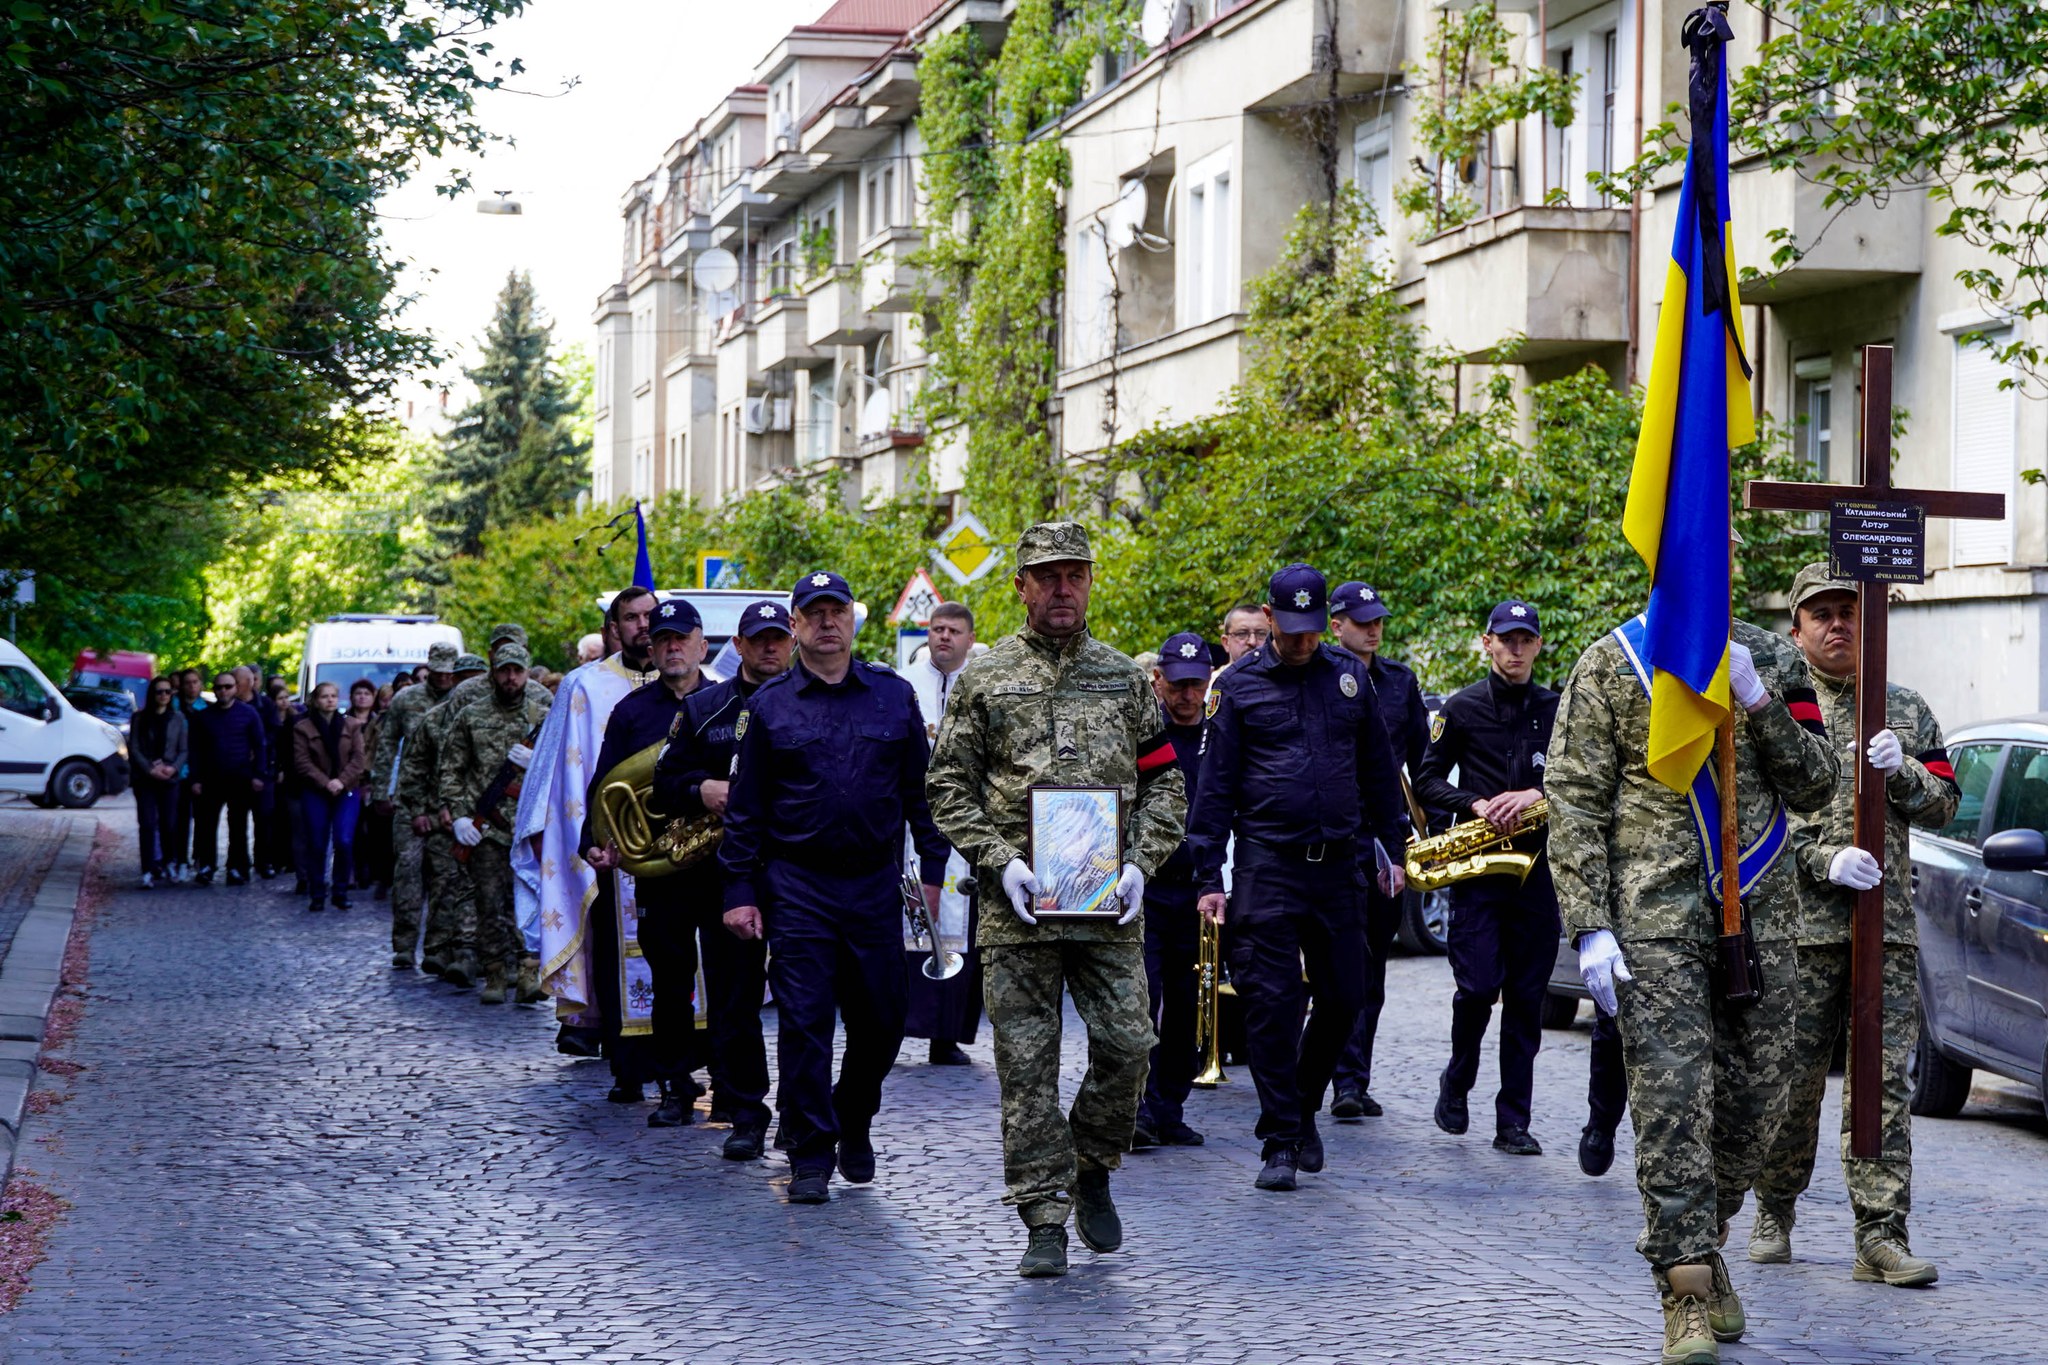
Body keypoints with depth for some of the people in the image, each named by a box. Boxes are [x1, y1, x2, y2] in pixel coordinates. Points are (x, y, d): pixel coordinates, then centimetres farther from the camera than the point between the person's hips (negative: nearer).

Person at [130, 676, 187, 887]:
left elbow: (184, 749, 7)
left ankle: (165, 864, 19)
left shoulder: (177, 719, 8)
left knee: (169, 825, 1)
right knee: (147, 824, -8)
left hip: (169, 778, 1)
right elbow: (133, 748, -1)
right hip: (145, 779, -1)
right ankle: (149, 870, -9)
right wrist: (150, 769, -13)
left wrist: (173, 768, -11)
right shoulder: (139, 718, 3)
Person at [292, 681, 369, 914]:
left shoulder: (352, 725, 7)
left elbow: (359, 758, 0)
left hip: (347, 791, 0)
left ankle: (341, 893, 1)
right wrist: (326, 783, -15)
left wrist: (342, 781, -14)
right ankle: (317, 895, 8)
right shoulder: (303, 728, 3)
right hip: (315, 793, 0)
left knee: (344, 842, -11)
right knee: (316, 846, -1)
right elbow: (302, 762, -5)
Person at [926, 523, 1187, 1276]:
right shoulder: (984, 678, 6)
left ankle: (1092, 1171, 21)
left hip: (1110, 903, 2)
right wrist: (999, 861, -9)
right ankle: (1045, 1221, 5)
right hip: (1017, 905, -2)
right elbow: (949, 785, 4)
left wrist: (1141, 862, -2)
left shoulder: (1125, 678, 12)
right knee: (1027, 1063, -1)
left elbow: (1164, 781, 13)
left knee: (1126, 1045, -5)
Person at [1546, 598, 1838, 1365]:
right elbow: (1573, 801, -1)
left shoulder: (1770, 661, 11)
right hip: (1655, 918, -3)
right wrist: (1589, 925, -10)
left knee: (1754, 1095, 8)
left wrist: (1758, 704, -9)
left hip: (1759, 914, 4)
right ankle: (1687, 1296, -7)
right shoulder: (1610, 663, 2)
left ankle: (1704, 1247, 31)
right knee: (1672, 1102, -10)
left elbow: (1817, 786, 7)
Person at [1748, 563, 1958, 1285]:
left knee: (1884, 1077, -3)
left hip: (1890, 925, 2)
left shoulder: (1906, 709, 16)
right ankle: (1774, 1212, 19)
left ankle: (1881, 1234, -3)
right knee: (1793, 1076, 1)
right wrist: (1825, 860, -15)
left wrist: (1902, 771, -6)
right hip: (1801, 924, -2)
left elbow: (1944, 806, 14)